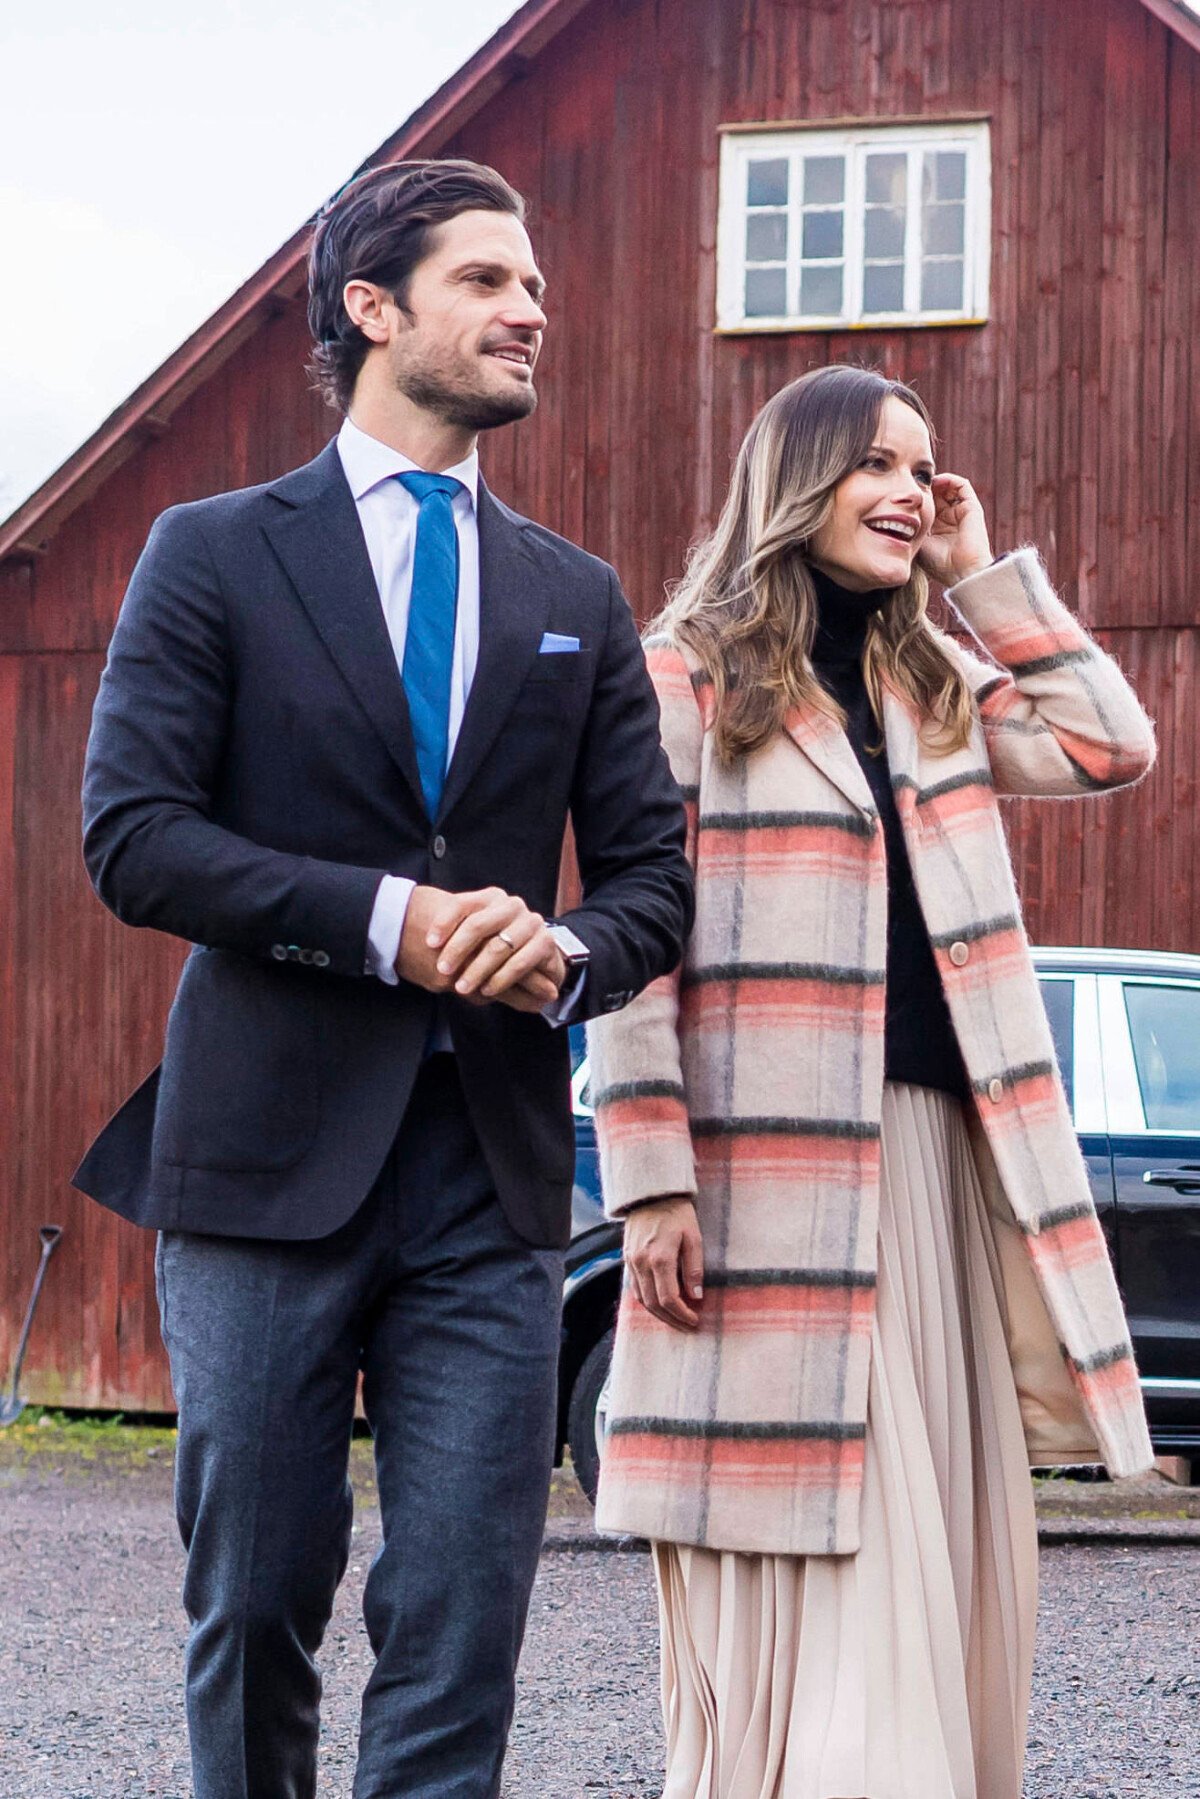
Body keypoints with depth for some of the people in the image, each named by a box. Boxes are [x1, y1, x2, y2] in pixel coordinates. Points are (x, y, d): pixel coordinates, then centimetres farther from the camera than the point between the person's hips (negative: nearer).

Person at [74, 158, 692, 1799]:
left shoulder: (578, 601, 15)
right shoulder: (215, 554, 4)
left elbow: (655, 871, 12)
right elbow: (130, 833, -6)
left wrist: (571, 954, -11)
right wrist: (383, 918, -16)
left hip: (493, 1167, 3)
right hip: (270, 1155, -2)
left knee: (463, 1634, -3)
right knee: (255, 1606, 6)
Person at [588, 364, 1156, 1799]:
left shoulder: (929, 686, 18)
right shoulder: (688, 678, -1)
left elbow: (1108, 745, 6)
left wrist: (983, 575, 9)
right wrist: (654, 1186, -14)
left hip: (943, 1160, 7)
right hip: (776, 1181, -6)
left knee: (939, 1555, 6)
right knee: (813, 1579, -7)